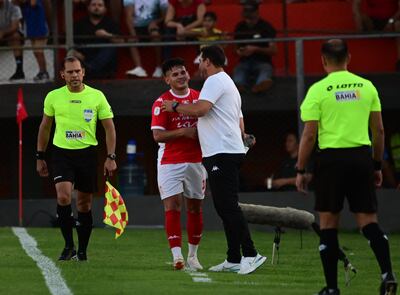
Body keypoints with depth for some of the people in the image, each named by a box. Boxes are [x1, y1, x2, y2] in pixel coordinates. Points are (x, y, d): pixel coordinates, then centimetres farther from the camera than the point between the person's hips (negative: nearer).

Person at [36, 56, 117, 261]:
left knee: (84, 204, 5)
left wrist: (111, 157, -4)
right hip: (62, 153, 0)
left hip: (87, 153, 0)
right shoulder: (53, 97, 2)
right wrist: (40, 157, 13)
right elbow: (45, 127, 14)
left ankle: (82, 251, 16)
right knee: (63, 196, -19)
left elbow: (109, 127, 4)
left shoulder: (97, 96, -1)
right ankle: (68, 246, -9)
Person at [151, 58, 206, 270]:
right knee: (172, 207, -12)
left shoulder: (199, 98, 7)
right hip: (170, 163, -4)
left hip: (195, 161, 4)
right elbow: (158, 135, -13)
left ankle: (192, 255, 20)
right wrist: (184, 132, -21)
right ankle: (177, 256, -16)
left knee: (195, 207, 9)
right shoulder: (162, 102, -5)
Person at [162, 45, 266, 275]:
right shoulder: (228, 83, 25)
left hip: (222, 153, -11)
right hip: (232, 150, 11)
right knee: (225, 206, 10)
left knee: (228, 206, -14)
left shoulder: (215, 81, -7)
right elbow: (240, 124, 27)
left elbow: (200, 109, -20)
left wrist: (174, 106, -8)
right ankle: (234, 260, 10)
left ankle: (250, 254, -19)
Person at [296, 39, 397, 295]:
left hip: (332, 158, -3)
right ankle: (388, 274, -15)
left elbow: (309, 135, -6)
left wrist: (300, 171, 2)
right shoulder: (367, 87, 7)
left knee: (328, 224, 7)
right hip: (362, 157, 3)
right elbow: (379, 130, 9)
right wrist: (378, 165, 18)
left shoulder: (318, 90, -4)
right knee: (369, 221, 5)